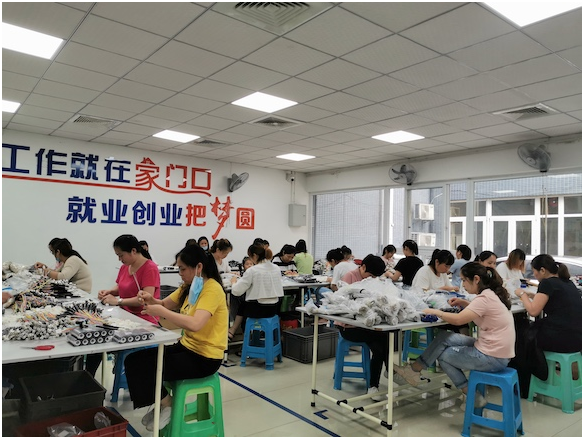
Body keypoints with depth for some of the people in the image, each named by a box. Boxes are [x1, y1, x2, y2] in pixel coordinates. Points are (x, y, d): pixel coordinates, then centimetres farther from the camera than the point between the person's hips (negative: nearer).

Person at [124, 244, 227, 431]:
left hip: (205, 357, -9)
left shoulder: (212, 289, -22)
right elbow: (165, 305, 11)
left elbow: (195, 324, -34)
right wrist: (151, 300, -11)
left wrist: (160, 311, -27)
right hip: (186, 346, 9)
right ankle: (162, 402, 15)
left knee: (144, 368, -14)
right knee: (134, 360, 0)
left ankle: (166, 404, 11)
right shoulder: (190, 285, 7)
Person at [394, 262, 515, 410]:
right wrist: (463, 303, 5)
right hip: (497, 352, 9)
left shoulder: (485, 298, -22)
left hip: (493, 358, -9)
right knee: (444, 337, 5)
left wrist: (436, 312, -13)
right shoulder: (492, 294, 6)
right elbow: (477, 311, 21)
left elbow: (458, 319, -27)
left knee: (442, 354, 6)